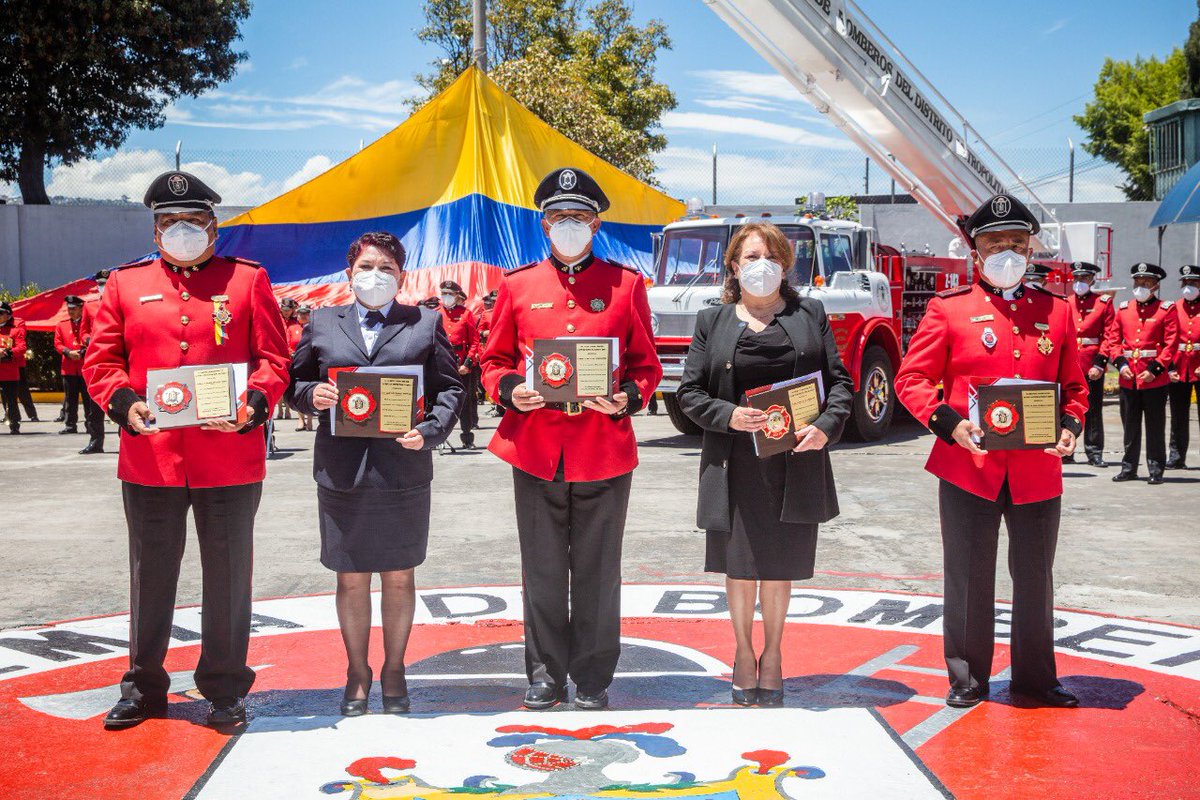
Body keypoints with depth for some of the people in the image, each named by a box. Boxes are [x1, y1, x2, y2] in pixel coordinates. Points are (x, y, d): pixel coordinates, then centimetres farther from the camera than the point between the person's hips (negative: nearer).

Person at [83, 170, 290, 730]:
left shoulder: (248, 280, 5)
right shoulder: (125, 284, 9)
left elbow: (274, 358, 1)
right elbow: (100, 361, 6)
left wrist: (252, 405, -17)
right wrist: (126, 404, -12)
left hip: (230, 458, -1)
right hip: (149, 458, 1)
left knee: (227, 578, 6)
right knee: (151, 576, 11)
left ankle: (225, 688, 20)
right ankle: (144, 685, 26)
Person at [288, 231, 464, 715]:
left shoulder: (426, 324, 8)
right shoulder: (322, 323, 12)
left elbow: (449, 388, 4)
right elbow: (295, 382, 13)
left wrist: (430, 431, -12)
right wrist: (312, 396, -9)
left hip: (404, 469, -1)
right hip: (342, 470, 1)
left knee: (399, 577, 8)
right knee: (351, 579, 8)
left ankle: (394, 671, 23)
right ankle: (357, 675, 22)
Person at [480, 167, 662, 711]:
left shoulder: (626, 284, 5)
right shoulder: (517, 285, 7)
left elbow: (646, 365, 8)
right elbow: (494, 360, 12)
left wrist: (628, 399, -12)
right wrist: (510, 391, -9)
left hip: (605, 453, -1)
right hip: (535, 452, 1)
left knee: (598, 574, 7)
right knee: (543, 574, 9)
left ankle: (593, 679, 20)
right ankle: (545, 673, 23)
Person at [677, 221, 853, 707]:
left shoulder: (810, 315, 10)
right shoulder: (712, 321, 7)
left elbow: (840, 380, 6)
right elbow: (690, 392, 4)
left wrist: (826, 426, -11)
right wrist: (728, 416, -14)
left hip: (796, 462, 1)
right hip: (735, 464, 0)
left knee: (781, 565, 8)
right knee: (741, 566, 5)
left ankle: (772, 656, 25)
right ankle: (744, 654, 24)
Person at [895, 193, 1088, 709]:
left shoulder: (1056, 311, 9)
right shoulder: (948, 308, 0)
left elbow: (1073, 385, 15)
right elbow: (911, 379, -1)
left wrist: (1070, 426, -4)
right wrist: (948, 422, -16)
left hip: (1038, 472, 3)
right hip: (968, 468, -2)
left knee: (1036, 580, 12)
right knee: (970, 580, 7)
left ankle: (1035, 678, 27)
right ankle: (968, 680, 21)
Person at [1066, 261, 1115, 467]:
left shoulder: (1104, 302, 3)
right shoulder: (1065, 303, 9)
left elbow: (1109, 336, -2)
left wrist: (1099, 363, -11)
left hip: (1092, 365, -2)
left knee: (1093, 411, 3)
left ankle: (1094, 453, 10)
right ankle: (1065, 451, 12)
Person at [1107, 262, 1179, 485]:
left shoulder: (1167, 310, -1)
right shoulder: (1124, 309, 10)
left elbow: (1171, 344, -6)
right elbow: (1113, 340, 10)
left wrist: (1155, 369, -14)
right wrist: (1121, 364, -5)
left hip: (1155, 379, -4)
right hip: (1128, 378, 4)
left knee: (1155, 426, 2)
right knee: (1130, 425, 10)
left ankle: (1156, 469, 9)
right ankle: (1129, 467, 18)